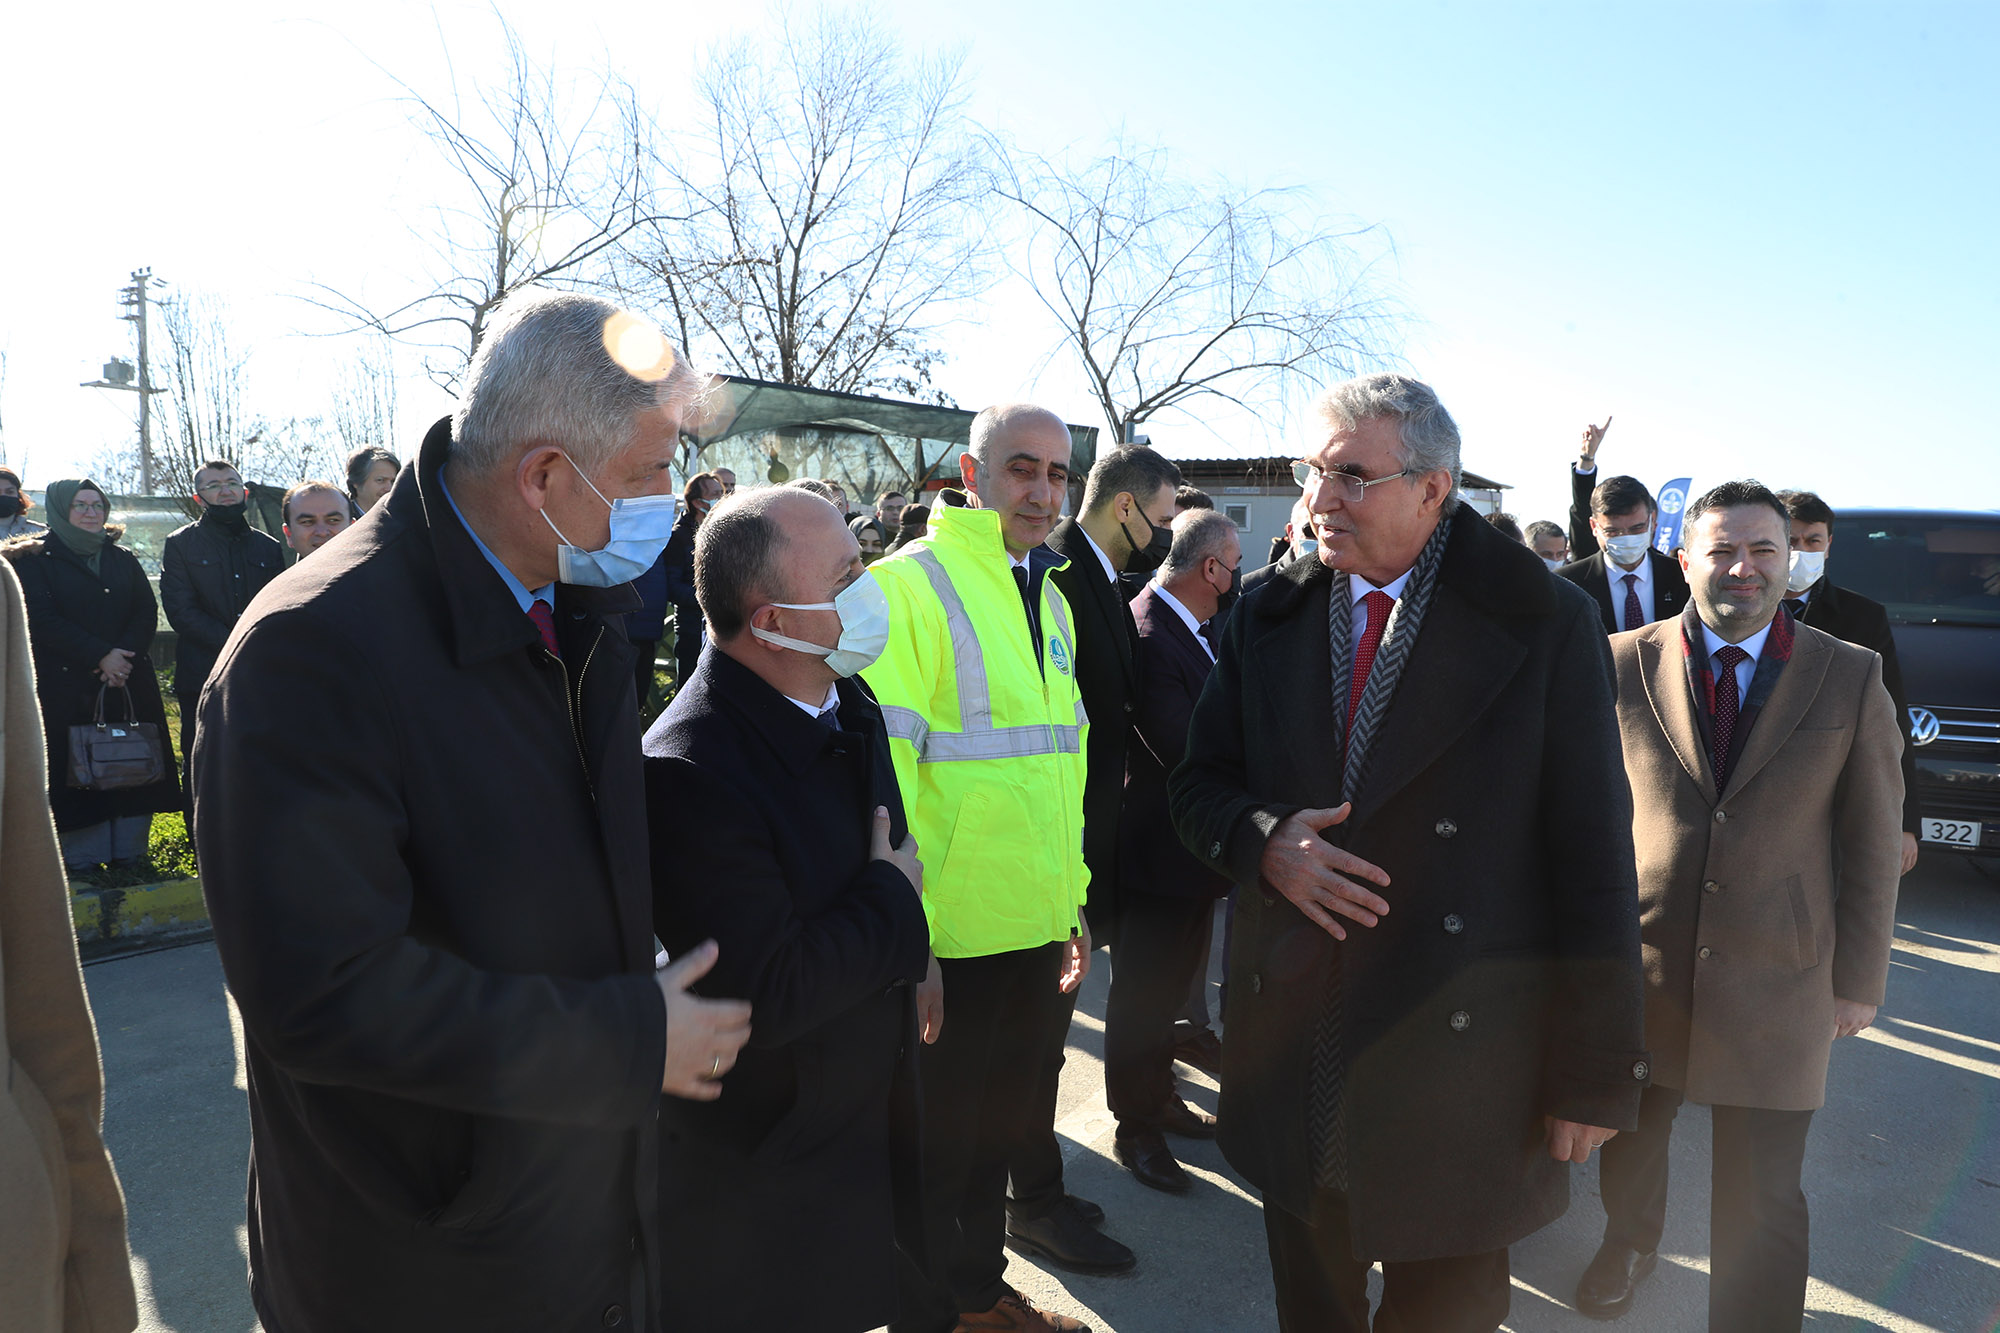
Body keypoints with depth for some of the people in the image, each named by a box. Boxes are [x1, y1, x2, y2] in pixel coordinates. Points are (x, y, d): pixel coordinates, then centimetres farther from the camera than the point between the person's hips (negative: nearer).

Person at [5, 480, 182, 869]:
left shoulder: (124, 559, 16)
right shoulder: (34, 559, 3)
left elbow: (147, 613, 6)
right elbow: (42, 619, -9)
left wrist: (124, 655, -12)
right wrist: (101, 656, -16)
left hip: (129, 685, 4)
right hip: (65, 688, -4)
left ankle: (129, 858, 9)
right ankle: (82, 862, 4)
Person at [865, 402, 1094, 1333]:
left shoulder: (1049, 599, 12)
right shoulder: (911, 583, -13)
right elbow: (884, 768, -16)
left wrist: (1073, 897, 17)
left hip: (1034, 925, 8)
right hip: (951, 933, -7)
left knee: (999, 1125, 23)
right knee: (938, 1143, 10)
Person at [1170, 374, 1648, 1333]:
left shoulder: (1547, 623, -8)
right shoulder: (1267, 622, 4)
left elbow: (1593, 857, -8)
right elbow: (1198, 786, 9)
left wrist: (1595, 1074, -8)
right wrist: (1263, 839, -15)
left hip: (1464, 1073, -3)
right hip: (1294, 1063, 4)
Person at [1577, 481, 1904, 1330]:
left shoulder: (1851, 678, -2)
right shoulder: (1623, 665, -4)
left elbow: (1873, 845, 2)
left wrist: (1858, 981, 2)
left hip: (1776, 982, -1)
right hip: (1637, 967, 1)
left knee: (1761, 1202, 5)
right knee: (1628, 1142, 23)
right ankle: (1629, 1247, 52)